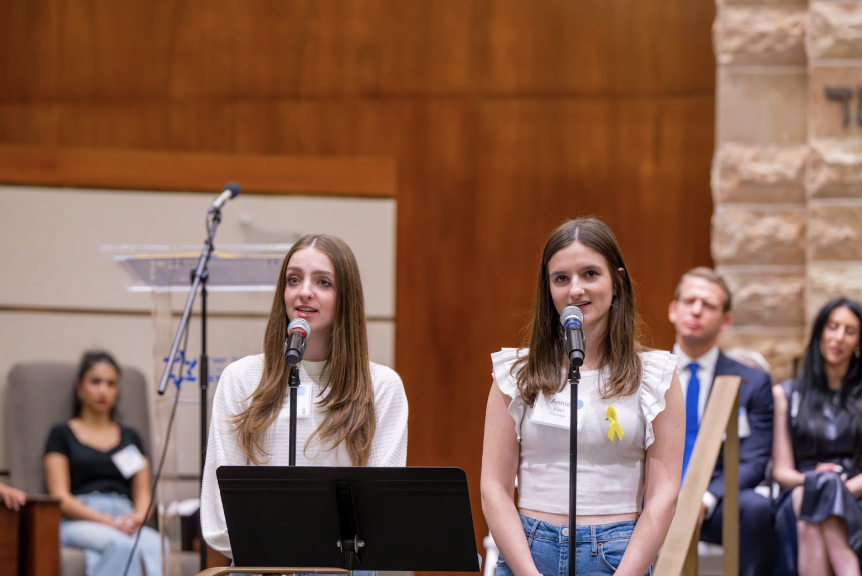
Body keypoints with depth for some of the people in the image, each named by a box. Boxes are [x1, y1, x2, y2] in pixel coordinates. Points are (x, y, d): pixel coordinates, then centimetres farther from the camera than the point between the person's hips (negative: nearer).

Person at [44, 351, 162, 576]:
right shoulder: (62, 435, 15)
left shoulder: (130, 438, 26)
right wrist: (108, 521, -13)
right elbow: (60, 497, 3)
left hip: (125, 522, 3)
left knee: (155, 545, -37)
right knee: (121, 545, -40)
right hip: (79, 522, -3)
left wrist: (137, 518, -7)